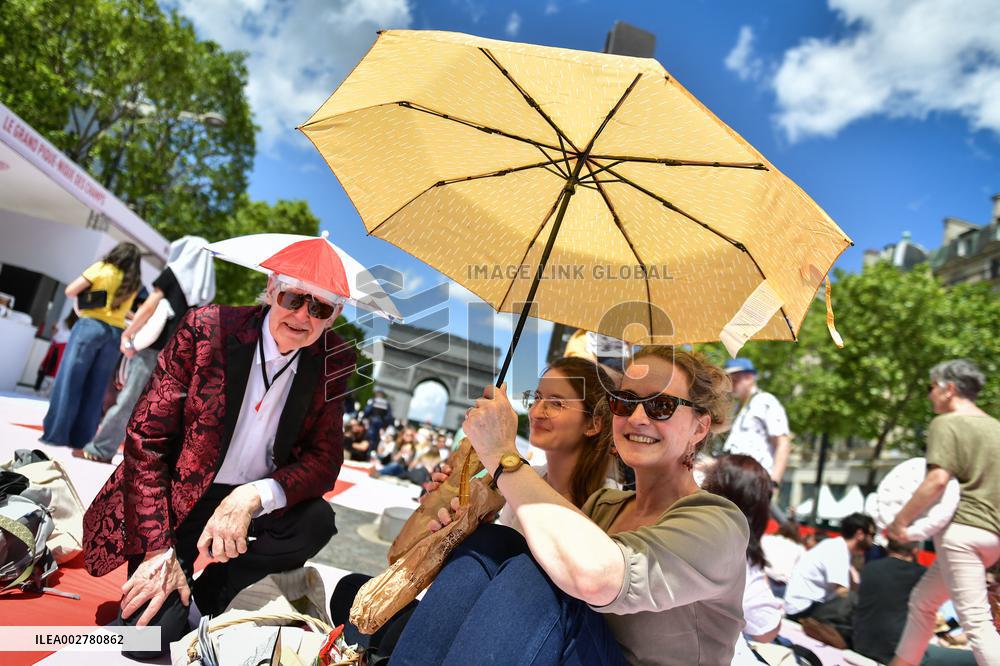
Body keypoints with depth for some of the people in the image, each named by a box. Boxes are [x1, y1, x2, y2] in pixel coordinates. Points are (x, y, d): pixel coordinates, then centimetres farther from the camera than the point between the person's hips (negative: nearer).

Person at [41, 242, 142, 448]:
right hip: (115, 334, 4)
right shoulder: (133, 284, 13)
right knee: (95, 389, 6)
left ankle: (56, 434, 0)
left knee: (69, 381, 0)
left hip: (91, 326, -4)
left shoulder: (101, 268, 2)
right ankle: (81, 439, 7)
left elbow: (70, 291, 1)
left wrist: (85, 295, 18)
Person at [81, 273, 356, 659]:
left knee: (317, 520, -27)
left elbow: (325, 458, -8)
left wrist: (255, 495, -27)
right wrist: (158, 550, -17)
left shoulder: (334, 362, -9)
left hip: (254, 504, 2)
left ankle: (208, 595, 0)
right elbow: (145, 438, -13)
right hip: (178, 497, -2)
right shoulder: (205, 328, -16)